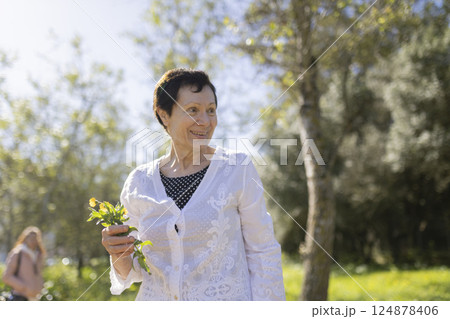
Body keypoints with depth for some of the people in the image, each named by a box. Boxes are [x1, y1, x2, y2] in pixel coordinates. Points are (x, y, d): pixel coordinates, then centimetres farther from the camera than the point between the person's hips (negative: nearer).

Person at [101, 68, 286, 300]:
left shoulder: (238, 169, -11)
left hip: (226, 297, -2)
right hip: (156, 298, 2)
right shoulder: (139, 182, -4)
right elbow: (138, 269, 3)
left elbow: (263, 252, -6)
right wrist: (120, 256, -16)